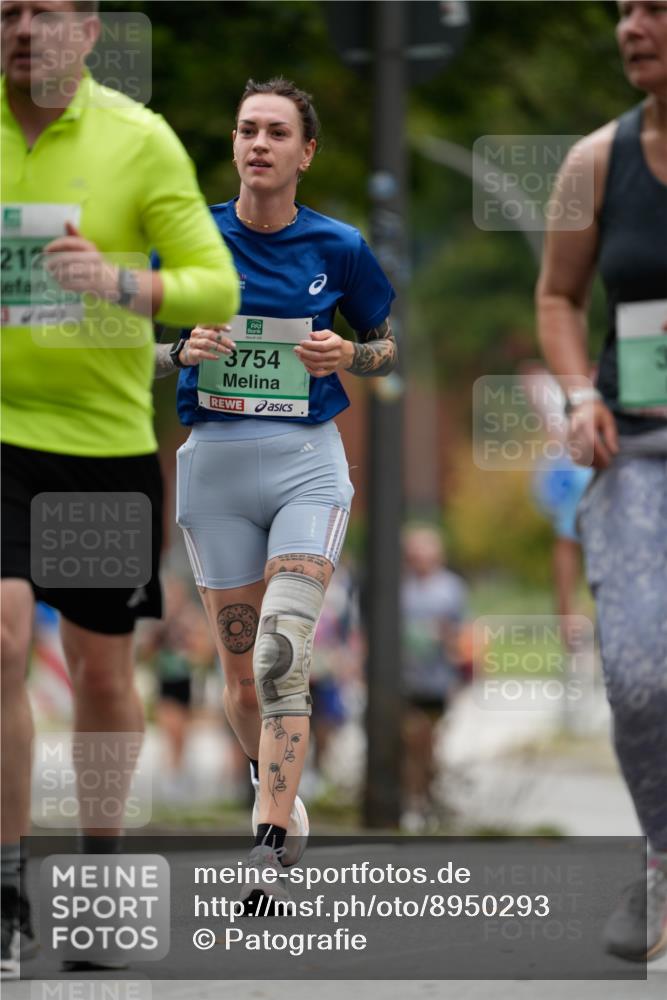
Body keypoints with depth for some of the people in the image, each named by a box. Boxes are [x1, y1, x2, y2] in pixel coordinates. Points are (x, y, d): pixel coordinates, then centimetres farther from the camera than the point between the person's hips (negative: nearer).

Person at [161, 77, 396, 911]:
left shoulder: (338, 248, 2)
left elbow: (390, 346, 15)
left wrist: (347, 355, -7)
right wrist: (181, 349, -11)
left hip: (308, 462, -2)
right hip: (214, 463, 2)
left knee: (282, 654, -19)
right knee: (241, 670, 7)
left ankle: (271, 846, -23)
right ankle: (276, 786, 35)